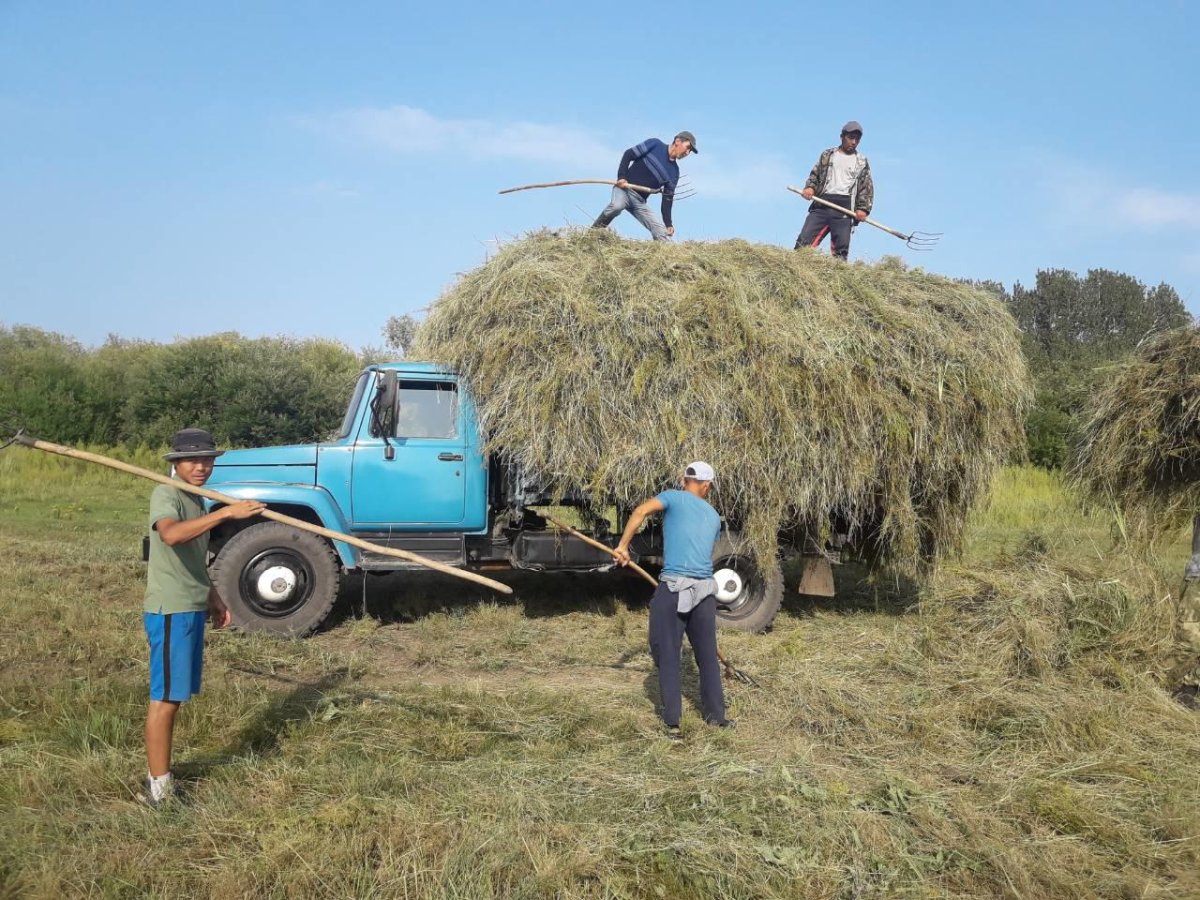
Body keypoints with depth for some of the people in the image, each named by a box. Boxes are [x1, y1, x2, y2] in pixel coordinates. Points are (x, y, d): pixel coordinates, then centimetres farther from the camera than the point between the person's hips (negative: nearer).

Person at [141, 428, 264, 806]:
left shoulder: (197, 500, 14)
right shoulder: (165, 495, -14)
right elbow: (170, 534, -37)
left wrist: (213, 597, 22)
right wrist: (226, 512, -41)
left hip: (192, 608, 9)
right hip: (170, 611, -9)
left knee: (174, 696, 15)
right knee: (165, 697, -2)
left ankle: (160, 776, 26)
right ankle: (158, 788, 7)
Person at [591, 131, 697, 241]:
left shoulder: (674, 171, 12)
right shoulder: (655, 144, 0)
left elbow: (668, 198, 11)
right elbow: (629, 154, -3)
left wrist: (668, 223, 1)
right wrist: (621, 177, -17)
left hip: (640, 202, 5)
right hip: (624, 189, -5)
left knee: (662, 233, -10)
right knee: (617, 205, -38)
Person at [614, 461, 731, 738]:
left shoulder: (673, 497, 5)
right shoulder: (714, 516, 19)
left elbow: (641, 511, -13)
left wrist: (623, 546, -9)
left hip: (674, 587, -4)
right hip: (706, 589, 4)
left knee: (668, 655, 3)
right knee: (708, 654, 16)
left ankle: (672, 722, 2)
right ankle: (716, 714, 23)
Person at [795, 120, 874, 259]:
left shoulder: (862, 162, 14)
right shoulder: (828, 155, 18)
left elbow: (867, 188, 10)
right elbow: (814, 175, 19)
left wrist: (863, 209, -6)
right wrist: (810, 187, -3)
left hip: (844, 207, -1)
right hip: (822, 204, 1)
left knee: (841, 249, -9)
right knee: (804, 241, -11)